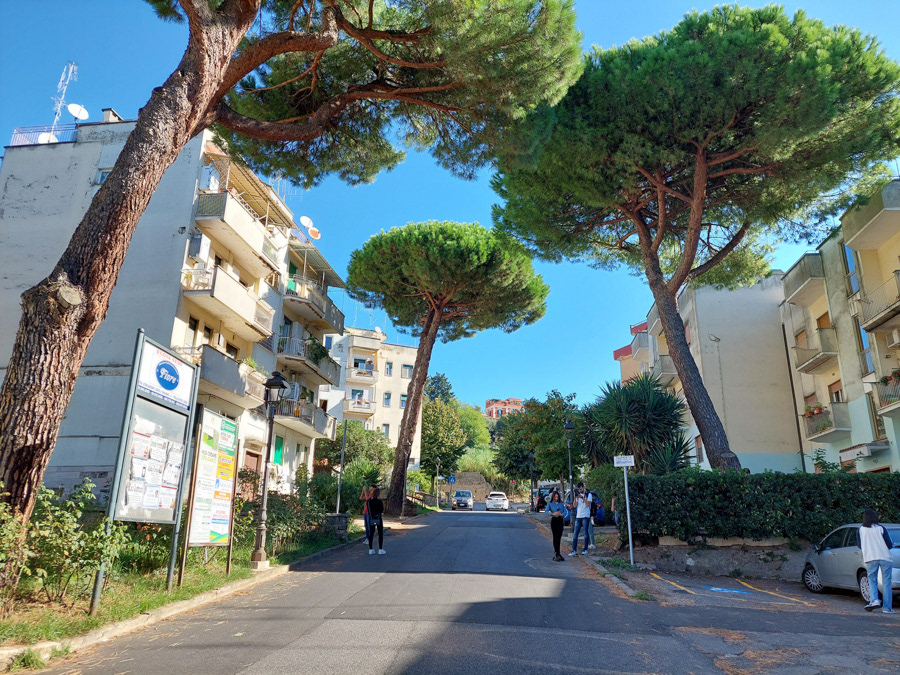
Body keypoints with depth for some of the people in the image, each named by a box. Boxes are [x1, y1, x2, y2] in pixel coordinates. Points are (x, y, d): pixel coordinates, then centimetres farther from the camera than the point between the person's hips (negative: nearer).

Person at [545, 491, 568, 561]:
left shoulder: (561, 503, 14)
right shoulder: (550, 503, 5)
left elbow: (566, 512, 5)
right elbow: (547, 511, -9)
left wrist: (561, 514, -17)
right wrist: (553, 513, -27)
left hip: (560, 521, 3)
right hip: (554, 520, -3)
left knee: (559, 537, 2)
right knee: (555, 537, -4)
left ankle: (556, 553, 12)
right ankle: (556, 554, -3)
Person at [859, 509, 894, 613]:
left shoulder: (861, 530, 1)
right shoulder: (881, 529, -5)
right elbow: (889, 544, -5)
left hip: (870, 558, 1)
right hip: (885, 557, -1)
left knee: (872, 580, 13)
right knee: (887, 582, 6)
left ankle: (874, 600, -9)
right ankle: (887, 607, 6)